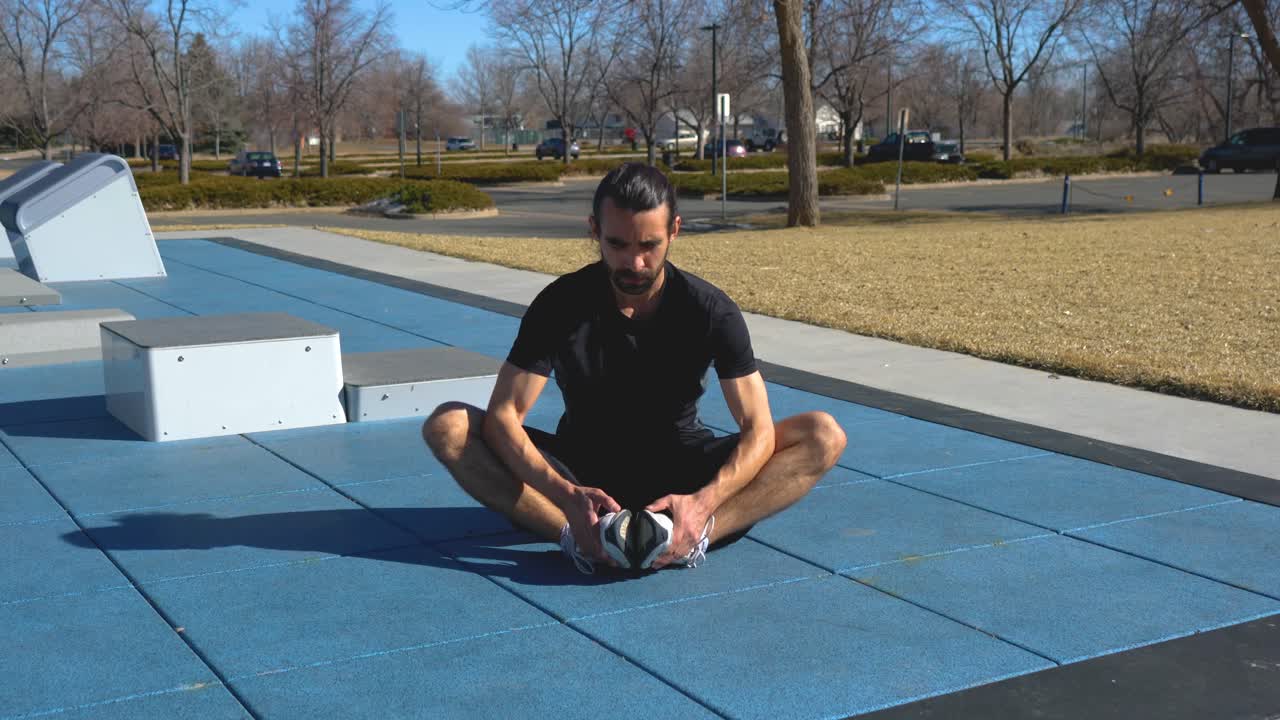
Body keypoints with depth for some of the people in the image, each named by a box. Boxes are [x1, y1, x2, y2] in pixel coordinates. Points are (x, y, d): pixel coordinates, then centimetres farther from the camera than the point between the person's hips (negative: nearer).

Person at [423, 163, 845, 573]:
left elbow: (758, 429, -18)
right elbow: (503, 416, -19)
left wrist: (703, 502, -38)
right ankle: (575, 532, -41)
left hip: (680, 473, 0)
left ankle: (699, 532, -44)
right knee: (449, 426, -24)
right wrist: (566, 495, -37)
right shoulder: (561, 305, -13)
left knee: (823, 435, -23)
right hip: (583, 470, 0)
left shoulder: (711, 311, -13)